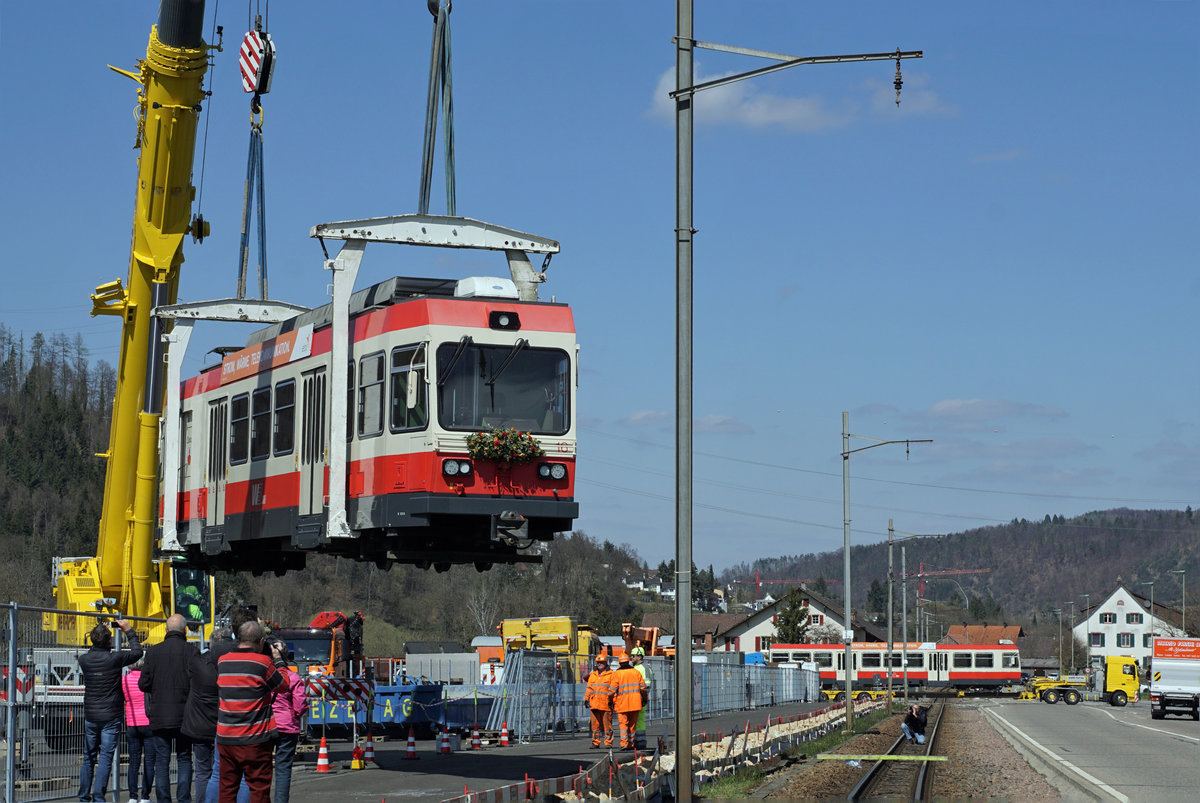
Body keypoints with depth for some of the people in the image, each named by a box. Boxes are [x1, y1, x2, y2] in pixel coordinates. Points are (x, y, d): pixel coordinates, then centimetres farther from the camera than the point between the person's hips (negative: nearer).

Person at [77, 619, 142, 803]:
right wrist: (128, 631, 13)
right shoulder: (114, 658, -13)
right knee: (105, 758, -2)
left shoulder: (84, 659, -1)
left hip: (90, 717, 4)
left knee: (88, 758, 13)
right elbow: (137, 652, 2)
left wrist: (101, 631, 23)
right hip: (110, 717, -4)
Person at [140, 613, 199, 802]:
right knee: (184, 759, 8)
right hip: (184, 715, -1)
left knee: (161, 760, 6)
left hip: (159, 716, 1)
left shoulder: (153, 652, 0)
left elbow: (143, 684, 0)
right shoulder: (190, 651, -6)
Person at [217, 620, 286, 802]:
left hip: (225, 738, 5)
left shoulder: (222, 661, 4)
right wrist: (278, 658, 16)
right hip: (255, 739, -5)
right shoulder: (263, 662, -10)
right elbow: (283, 685, 2)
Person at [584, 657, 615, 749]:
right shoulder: (593, 675, 18)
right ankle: (595, 742, 10)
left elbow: (613, 689, -2)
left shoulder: (610, 674, 2)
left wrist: (611, 700, -8)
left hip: (606, 703, -5)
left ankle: (608, 742, 2)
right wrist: (586, 699, 14)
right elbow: (589, 688, 21)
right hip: (594, 703, 5)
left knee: (607, 723, -3)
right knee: (595, 723, 5)